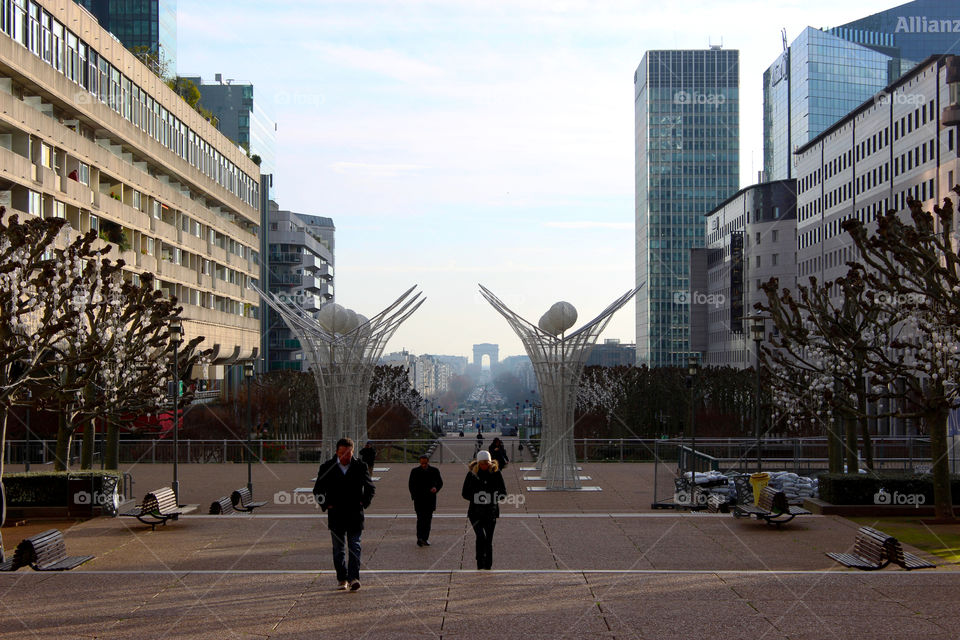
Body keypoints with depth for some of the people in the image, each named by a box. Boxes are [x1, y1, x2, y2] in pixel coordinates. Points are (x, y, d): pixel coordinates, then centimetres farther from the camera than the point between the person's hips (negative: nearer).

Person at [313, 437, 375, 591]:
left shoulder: (360, 467, 1)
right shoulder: (327, 467, 1)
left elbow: (370, 488, 13)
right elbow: (318, 490, 8)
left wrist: (364, 503, 3)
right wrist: (325, 505, -1)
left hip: (355, 514, -1)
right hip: (336, 515, 1)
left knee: (354, 546, -6)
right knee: (338, 548, 6)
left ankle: (353, 578, -10)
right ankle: (342, 579, 13)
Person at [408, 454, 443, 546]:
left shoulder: (434, 471, 3)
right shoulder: (415, 471, 1)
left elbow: (440, 483, 9)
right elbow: (410, 485, 9)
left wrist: (436, 488, -12)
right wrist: (414, 496, -1)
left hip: (430, 499, 2)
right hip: (419, 499, -2)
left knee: (428, 519, 4)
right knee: (420, 519, -11)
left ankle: (425, 539, 11)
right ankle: (420, 538, -14)